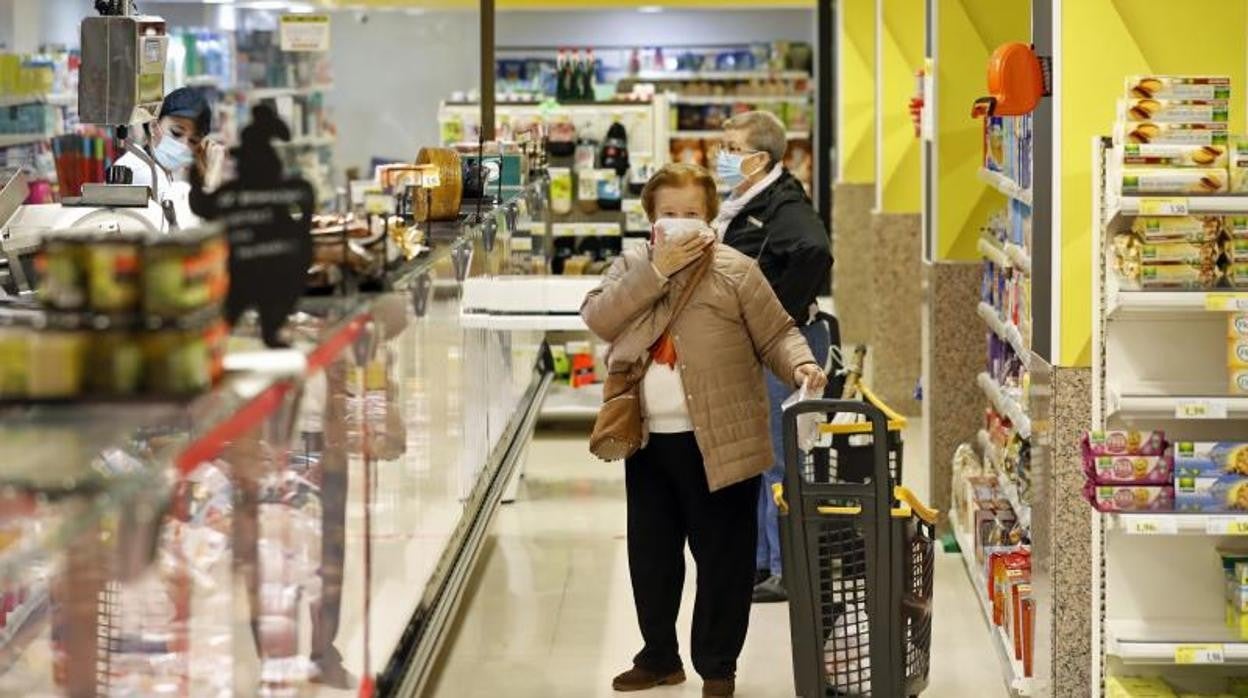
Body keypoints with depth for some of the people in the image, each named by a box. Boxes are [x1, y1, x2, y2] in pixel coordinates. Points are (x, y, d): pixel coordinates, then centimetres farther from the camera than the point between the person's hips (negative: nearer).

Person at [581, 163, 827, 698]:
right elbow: (597, 318, -8)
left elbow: (775, 335, -3)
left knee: (721, 555, 3)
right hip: (647, 439, 4)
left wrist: (801, 364, -24)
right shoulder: (631, 267, 8)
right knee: (650, 553, 15)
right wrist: (658, 270, -14)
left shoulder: (735, 270, -3)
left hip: (717, 442, -4)